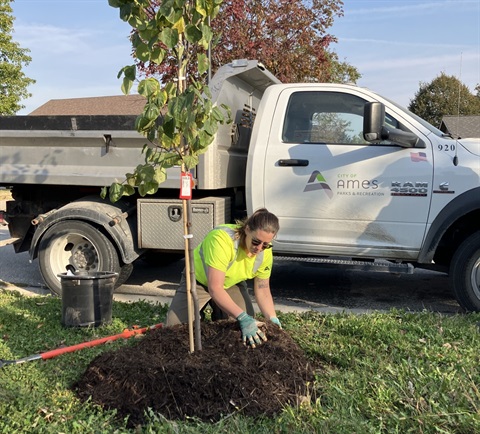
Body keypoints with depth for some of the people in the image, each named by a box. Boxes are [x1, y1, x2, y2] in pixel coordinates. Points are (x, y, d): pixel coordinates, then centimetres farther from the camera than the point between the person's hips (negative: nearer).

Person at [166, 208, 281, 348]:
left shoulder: (265, 252, -21)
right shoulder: (222, 239, -41)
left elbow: (262, 290, -11)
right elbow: (215, 288, -44)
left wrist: (272, 319, -26)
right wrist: (242, 317, -51)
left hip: (231, 284, 4)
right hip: (199, 280, -4)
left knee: (250, 323, -10)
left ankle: (219, 315, 19)